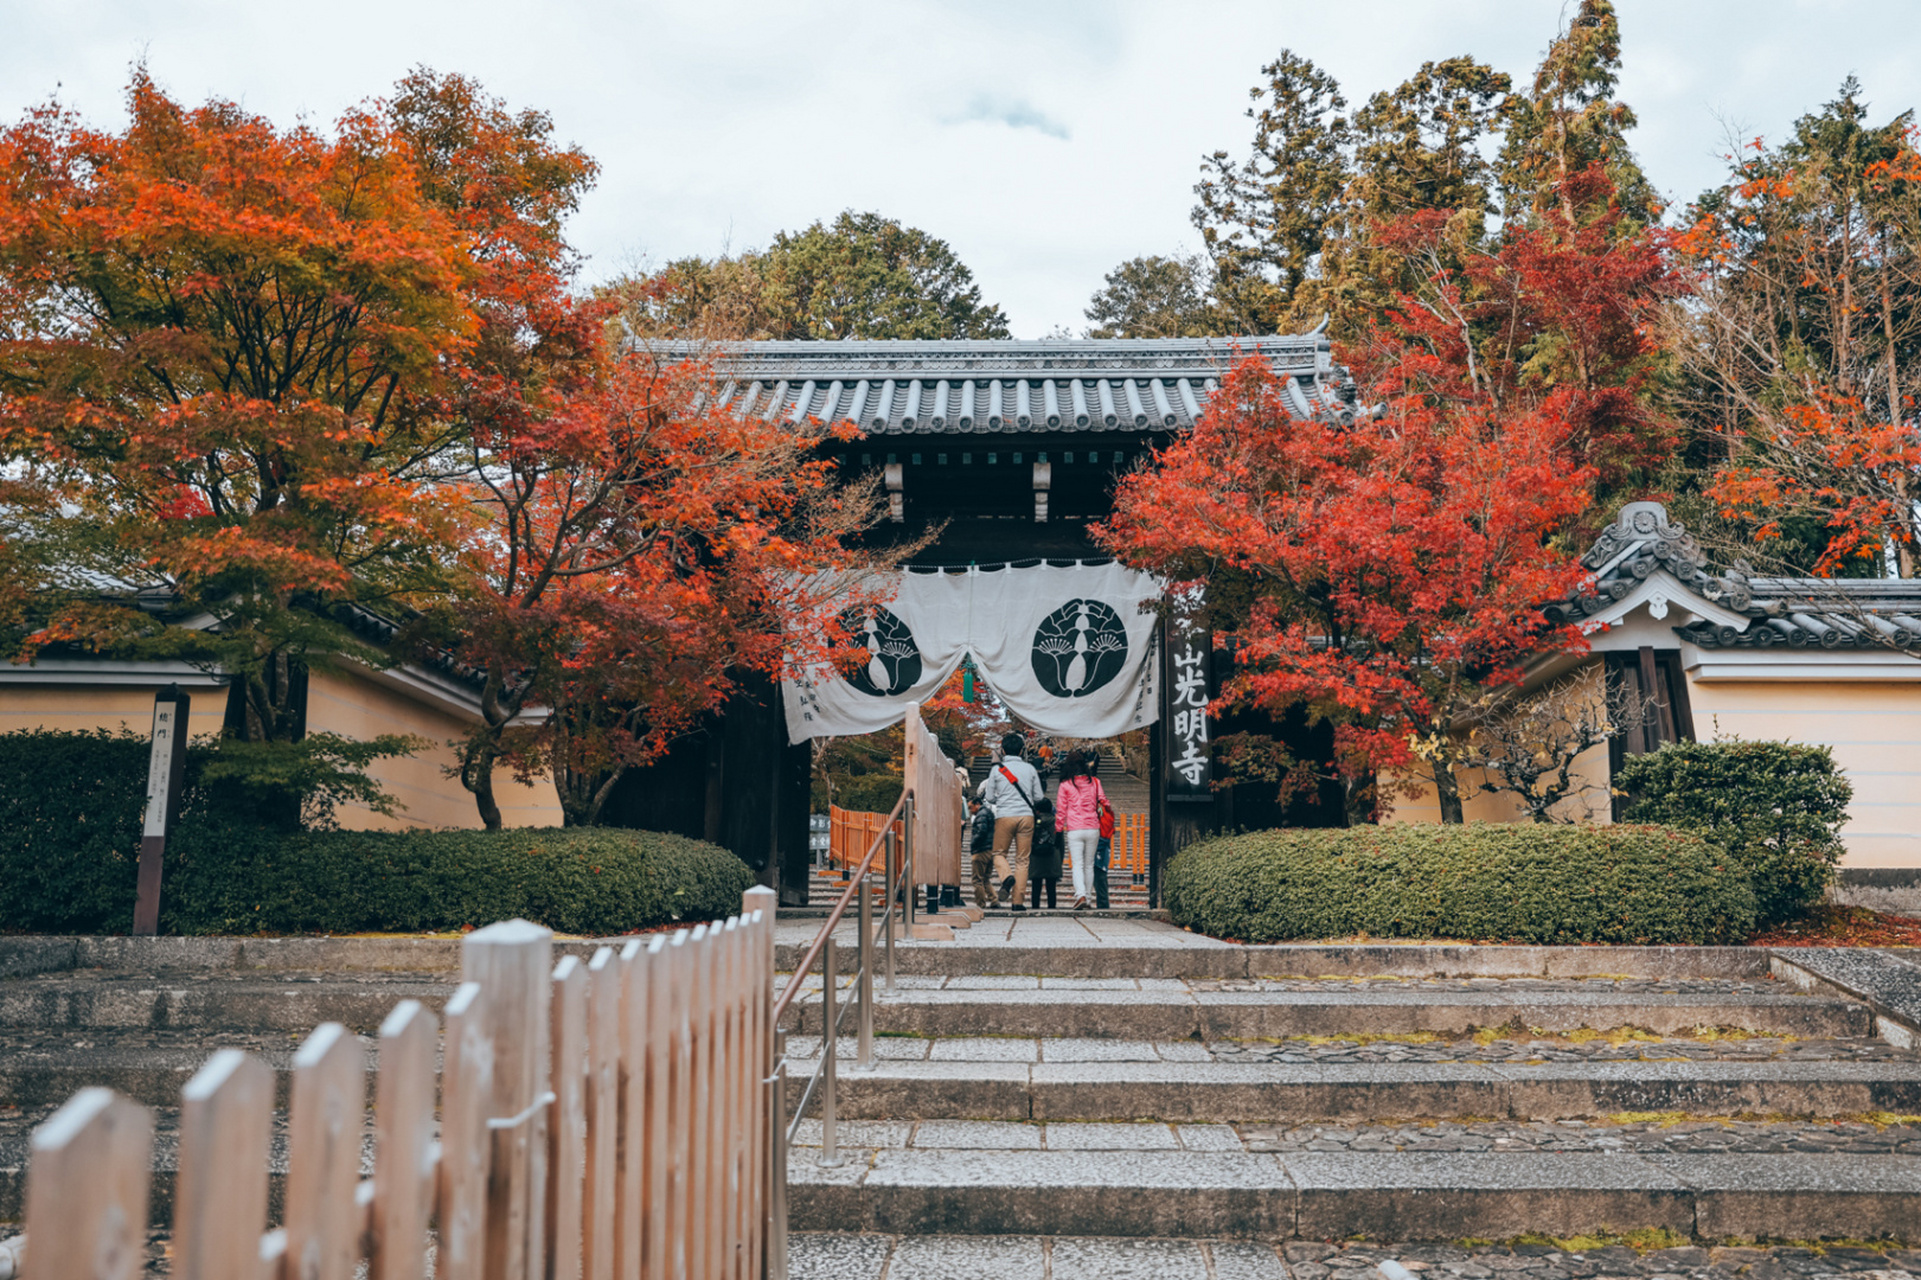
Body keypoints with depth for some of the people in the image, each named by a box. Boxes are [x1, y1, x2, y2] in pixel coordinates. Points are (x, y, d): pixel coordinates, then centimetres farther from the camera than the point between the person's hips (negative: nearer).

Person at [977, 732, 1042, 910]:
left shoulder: (996, 770, 1)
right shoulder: (1030, 769, 7)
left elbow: (989, 798, 4)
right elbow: (1038, 797, 9)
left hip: (1004, 816, -2)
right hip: (1026, 816, 2)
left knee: (999, 853, 13)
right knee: (1022, 859, 4)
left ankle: (1006, 877, -17)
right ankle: (1018, 900, -1)